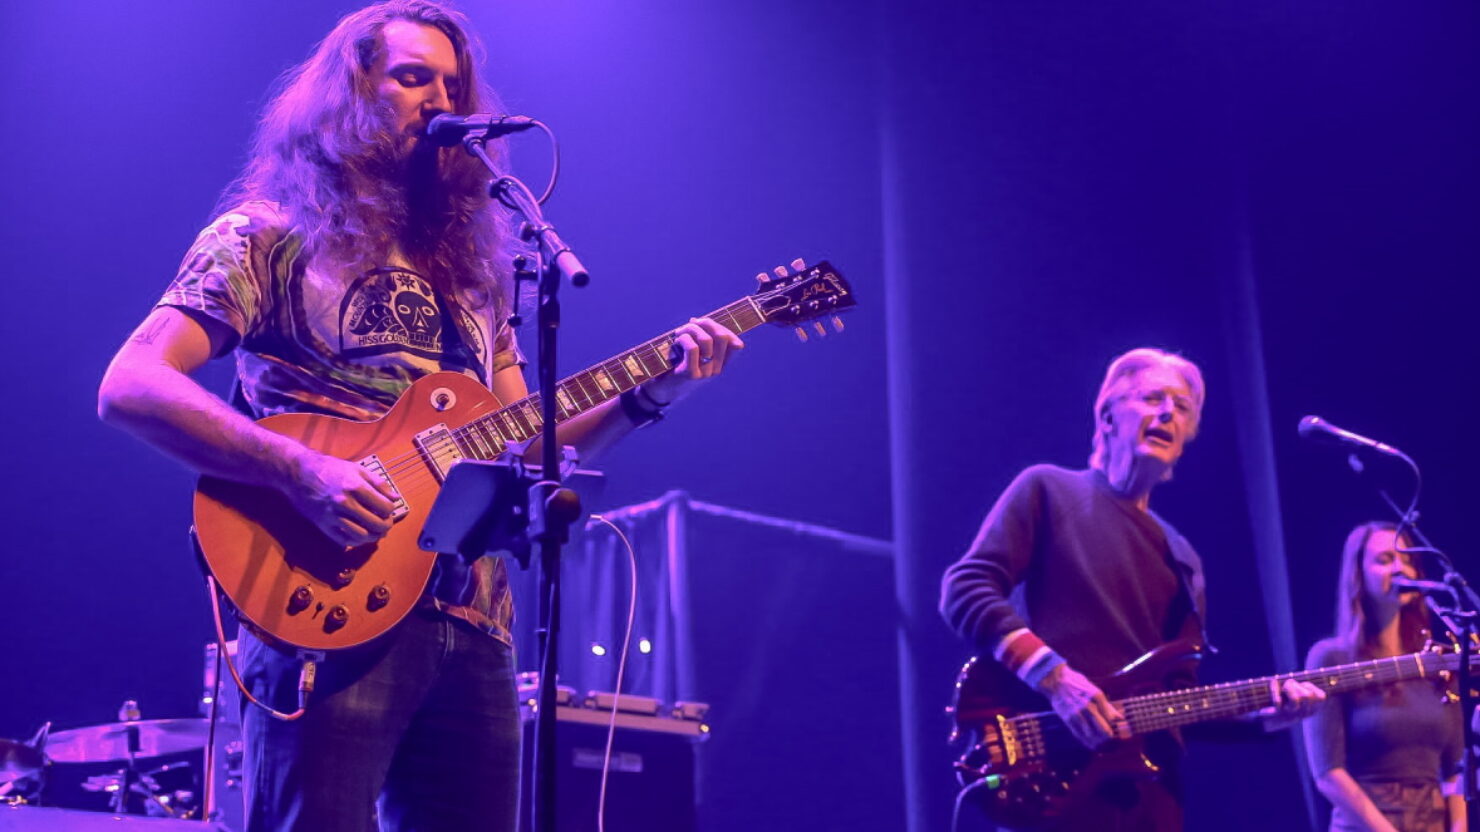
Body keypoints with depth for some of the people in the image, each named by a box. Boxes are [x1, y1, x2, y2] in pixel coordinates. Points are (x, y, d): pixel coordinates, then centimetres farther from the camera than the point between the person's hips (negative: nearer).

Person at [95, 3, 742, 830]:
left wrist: (651, 395, 5)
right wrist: (301, 472, -21)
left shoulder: (469, 265, 21)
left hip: (474, 627, 6)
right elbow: (128, 387, -10)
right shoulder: (270, 236, 2)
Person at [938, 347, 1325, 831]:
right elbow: (964, 590, -8)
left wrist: (1263, 715, 1)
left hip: (1151, 793, 7)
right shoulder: (1049, 490, 5)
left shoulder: (1180, 556, 22)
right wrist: (1053, 676, -20)